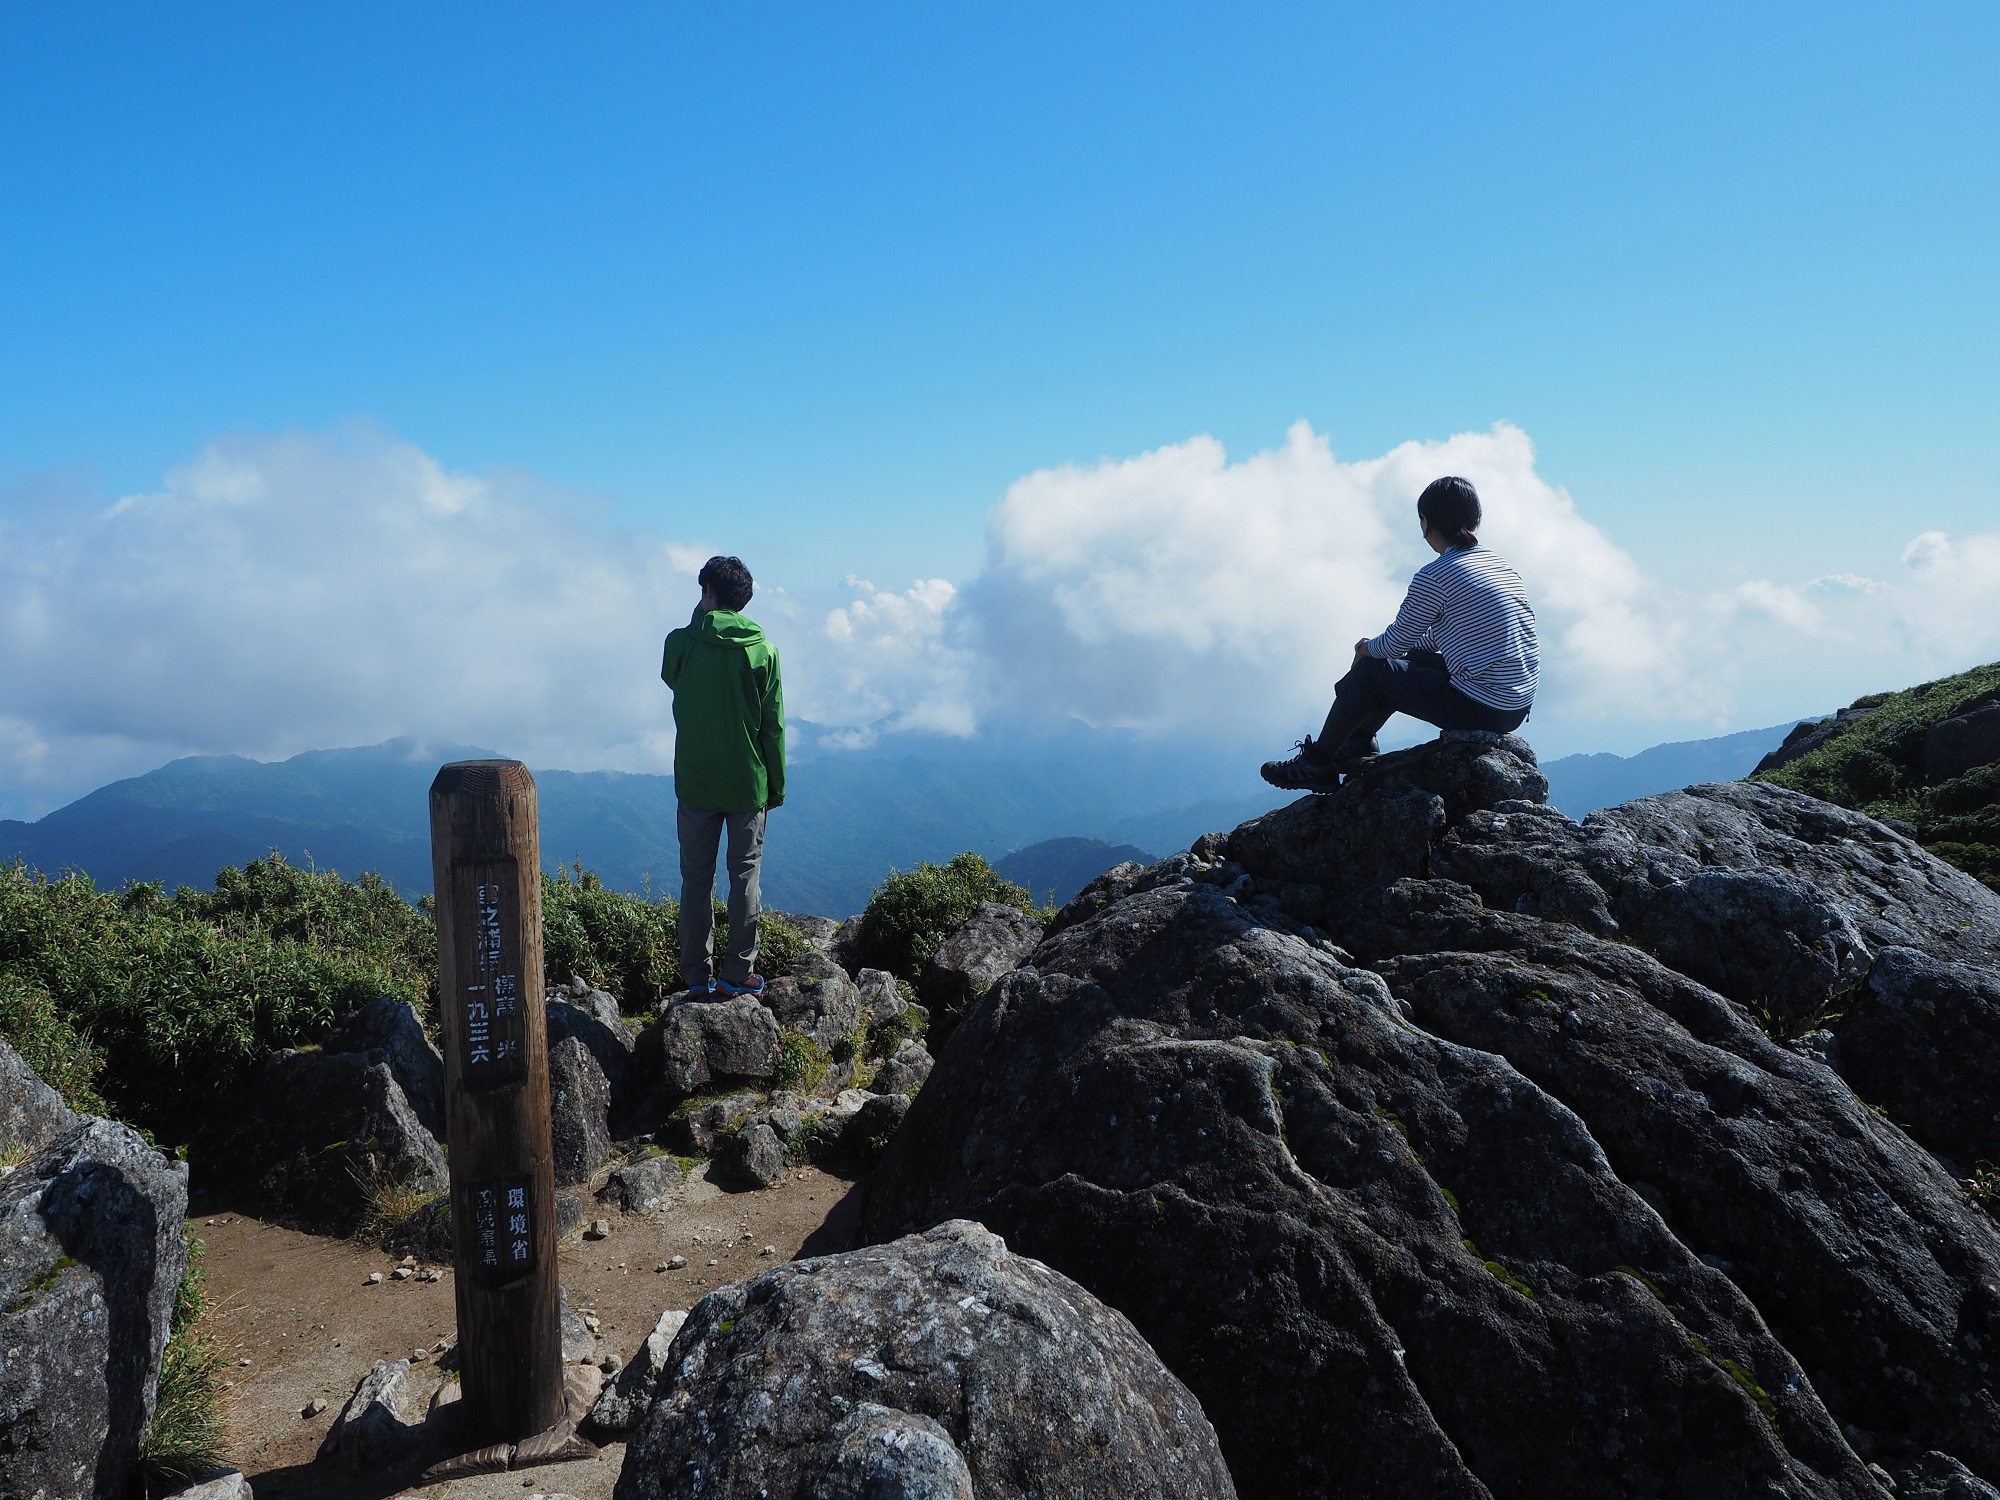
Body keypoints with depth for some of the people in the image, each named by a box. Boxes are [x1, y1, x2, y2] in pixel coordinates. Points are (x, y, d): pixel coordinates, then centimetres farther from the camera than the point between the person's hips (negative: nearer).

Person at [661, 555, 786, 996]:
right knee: (745, 876, 8)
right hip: (748, 785, 0)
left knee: (696, 878, 9)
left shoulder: (680, 642, -6)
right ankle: (737, 973, 10)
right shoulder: (763, 651, -6)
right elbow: (773, 727, -4)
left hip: (695, 783, 1)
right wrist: (775, 786, 5)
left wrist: (701, 616, 14)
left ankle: (698, 975, 12)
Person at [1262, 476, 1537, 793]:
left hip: (1480, 709, -8)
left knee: (1369, 671, 7)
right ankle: (1357, 744, 38)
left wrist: (1367, 648, 19)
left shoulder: (1433, 577, -14)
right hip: (1519, 707, 8)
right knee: (1411, 658, 25)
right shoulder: (1501, 566, 12)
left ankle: (1317, 764, 22)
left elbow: (1395, 643, -3)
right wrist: (1381, 648, 27)